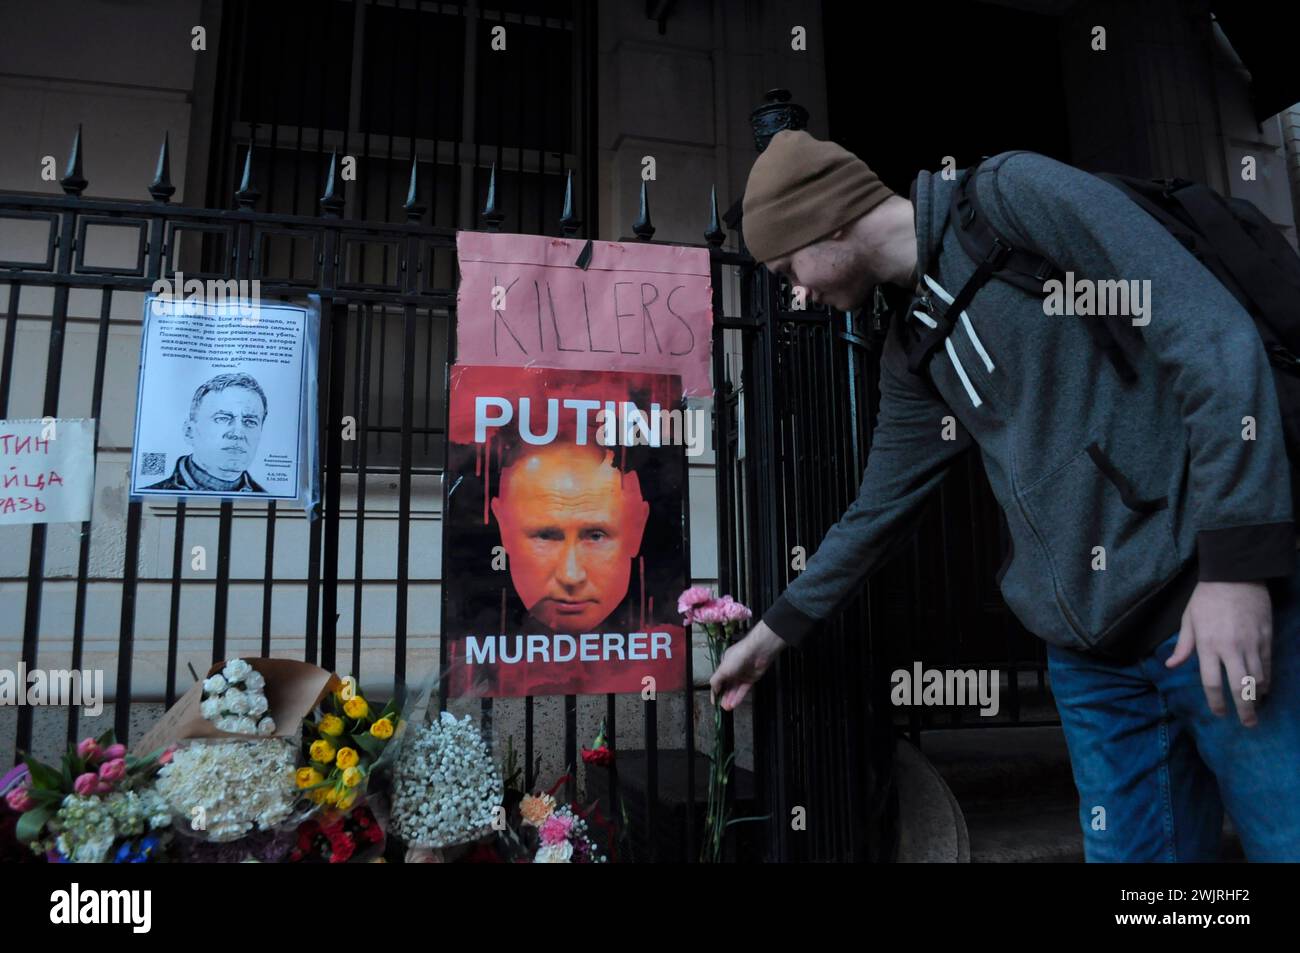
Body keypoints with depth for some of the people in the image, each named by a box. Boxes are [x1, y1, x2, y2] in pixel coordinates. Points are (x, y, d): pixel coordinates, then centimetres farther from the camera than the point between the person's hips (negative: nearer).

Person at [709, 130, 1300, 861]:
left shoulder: (1015, 197, -7)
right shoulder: (913, 350, 14)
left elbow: (1210, 330, -13)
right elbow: (881, 503, 20)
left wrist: (1239, 562, -18)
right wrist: (773, 633, 27)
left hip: (1212, 605, -6)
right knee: (1132, 848, 10)